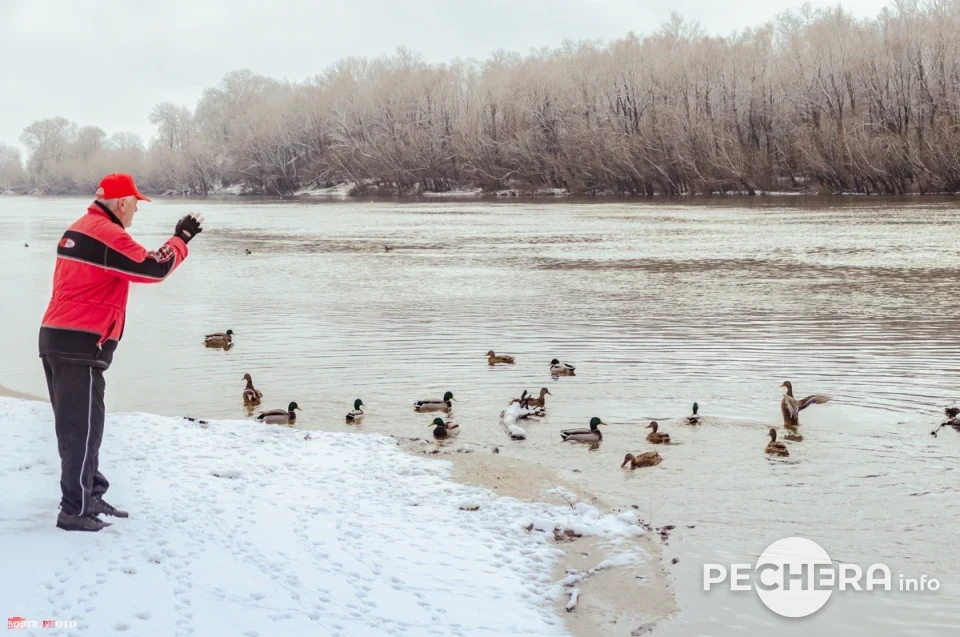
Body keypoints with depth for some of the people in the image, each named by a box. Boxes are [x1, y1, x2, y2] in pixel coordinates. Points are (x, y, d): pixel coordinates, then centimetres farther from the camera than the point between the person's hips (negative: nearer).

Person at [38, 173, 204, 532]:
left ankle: (89, 497, 23)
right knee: (83, 428, -6)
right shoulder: (107, 234, -13)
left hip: (58, 338, 10)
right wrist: (182, 238, -3)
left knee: (77, 426, 15)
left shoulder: (80, 230, 18)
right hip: (80, 344, -10)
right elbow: (152, 269, -16)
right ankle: (75, 510, -2)